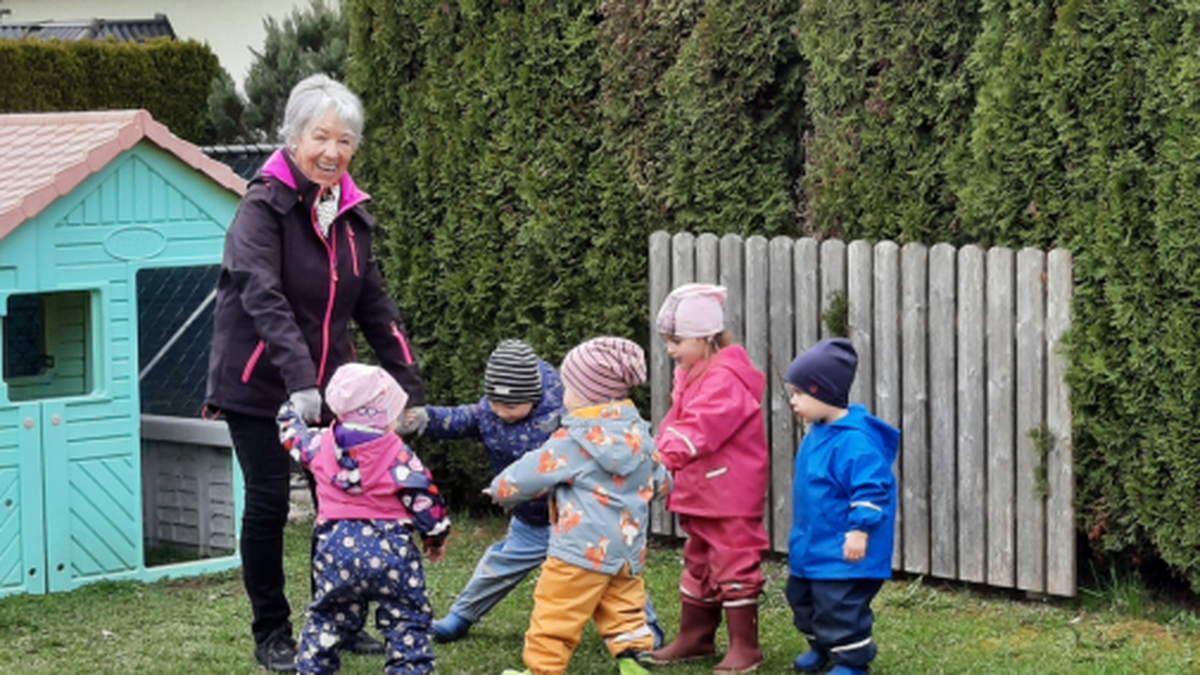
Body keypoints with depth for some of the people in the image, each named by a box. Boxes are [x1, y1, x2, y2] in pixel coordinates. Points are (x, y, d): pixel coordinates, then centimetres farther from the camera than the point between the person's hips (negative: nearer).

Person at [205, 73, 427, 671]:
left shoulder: (351, 215, 7)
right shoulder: (264, 207, -14)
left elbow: (374, 307, 10)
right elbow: (263, 299, -27)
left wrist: (410, 388, 4)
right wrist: (298, 379, -39)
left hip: (328, 385, 6)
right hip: (260, 385, -6)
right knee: (268, 503, -3)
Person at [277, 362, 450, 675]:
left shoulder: (321, 445, 4)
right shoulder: (398, 455, -7)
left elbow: (293, 436, 24)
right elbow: (424, 499, -5)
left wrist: (290, 411, 47)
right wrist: (437, 535, 12)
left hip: (336, 546, 3)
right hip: (390, 549, -3)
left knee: (327, 617, 18)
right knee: (407, 620, 5)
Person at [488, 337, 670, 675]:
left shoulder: (572, 443, -13)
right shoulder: (639, 436, 7)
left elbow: (528, 475, -9)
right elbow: (661, 482, 18)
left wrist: (500, 490, 11)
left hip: (582, 550, -7)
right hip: (628, 551, 7)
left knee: (554, 616, 2)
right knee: (624, 611, 13)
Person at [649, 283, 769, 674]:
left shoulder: (726, 380, -20)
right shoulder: (689, 375, 10)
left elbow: (697, 431, -29)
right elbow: (675, 424, 8)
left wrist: (663, 455, -36)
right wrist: (659, 451, -9)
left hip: (732, 496, -10)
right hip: (699, 495, 10)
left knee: (733, 567, -2)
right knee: (699, 564, 18)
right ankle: (695, 639, 28)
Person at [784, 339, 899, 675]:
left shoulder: (853, 441, -23)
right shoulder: (816, 434, 9)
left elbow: (871, 488, -25)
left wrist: (860, 530, -26)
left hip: (841, 552, -10)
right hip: (811, 546, 11)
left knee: (840, 607, -6)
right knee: (802, 597, 21)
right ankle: (821, 648, 39)